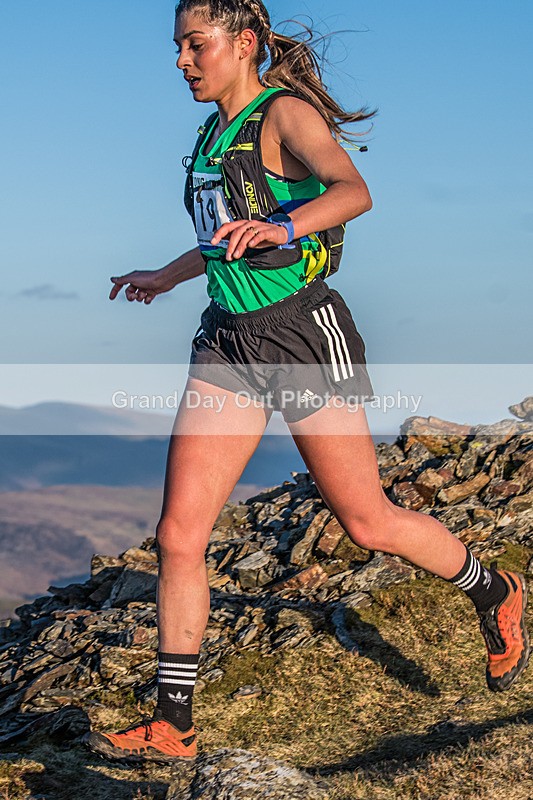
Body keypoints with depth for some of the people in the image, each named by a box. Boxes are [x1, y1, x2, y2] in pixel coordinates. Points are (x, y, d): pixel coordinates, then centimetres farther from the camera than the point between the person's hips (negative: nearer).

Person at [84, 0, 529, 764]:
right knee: (179, 532, -5)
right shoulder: (217, 131, 14)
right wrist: (167, 275, 41)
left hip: (303, 335, -7)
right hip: (229, 342, 7)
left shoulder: (287, 113, -10)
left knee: (366, 522, 5)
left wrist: (280, 227, -47)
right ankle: (173, 724, 2)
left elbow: (354, 192, -29)